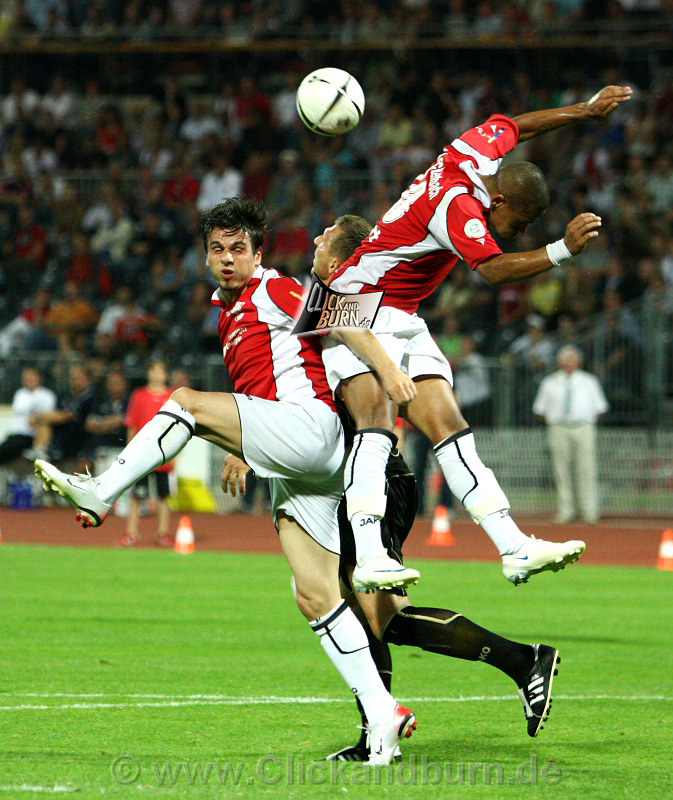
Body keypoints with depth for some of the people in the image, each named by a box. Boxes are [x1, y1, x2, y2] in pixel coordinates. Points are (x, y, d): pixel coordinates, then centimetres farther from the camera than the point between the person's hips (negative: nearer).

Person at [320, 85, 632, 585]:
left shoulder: (476, 150, 1)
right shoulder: (456, 204, -26)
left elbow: (513, 126, 23)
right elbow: (492, 269, -39)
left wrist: (585, 110, 29)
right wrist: (563, 251, -49)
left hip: (402, 320, 9)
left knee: (448, 426, -2)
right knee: (376, 421, -29)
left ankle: (515, 549, -12)